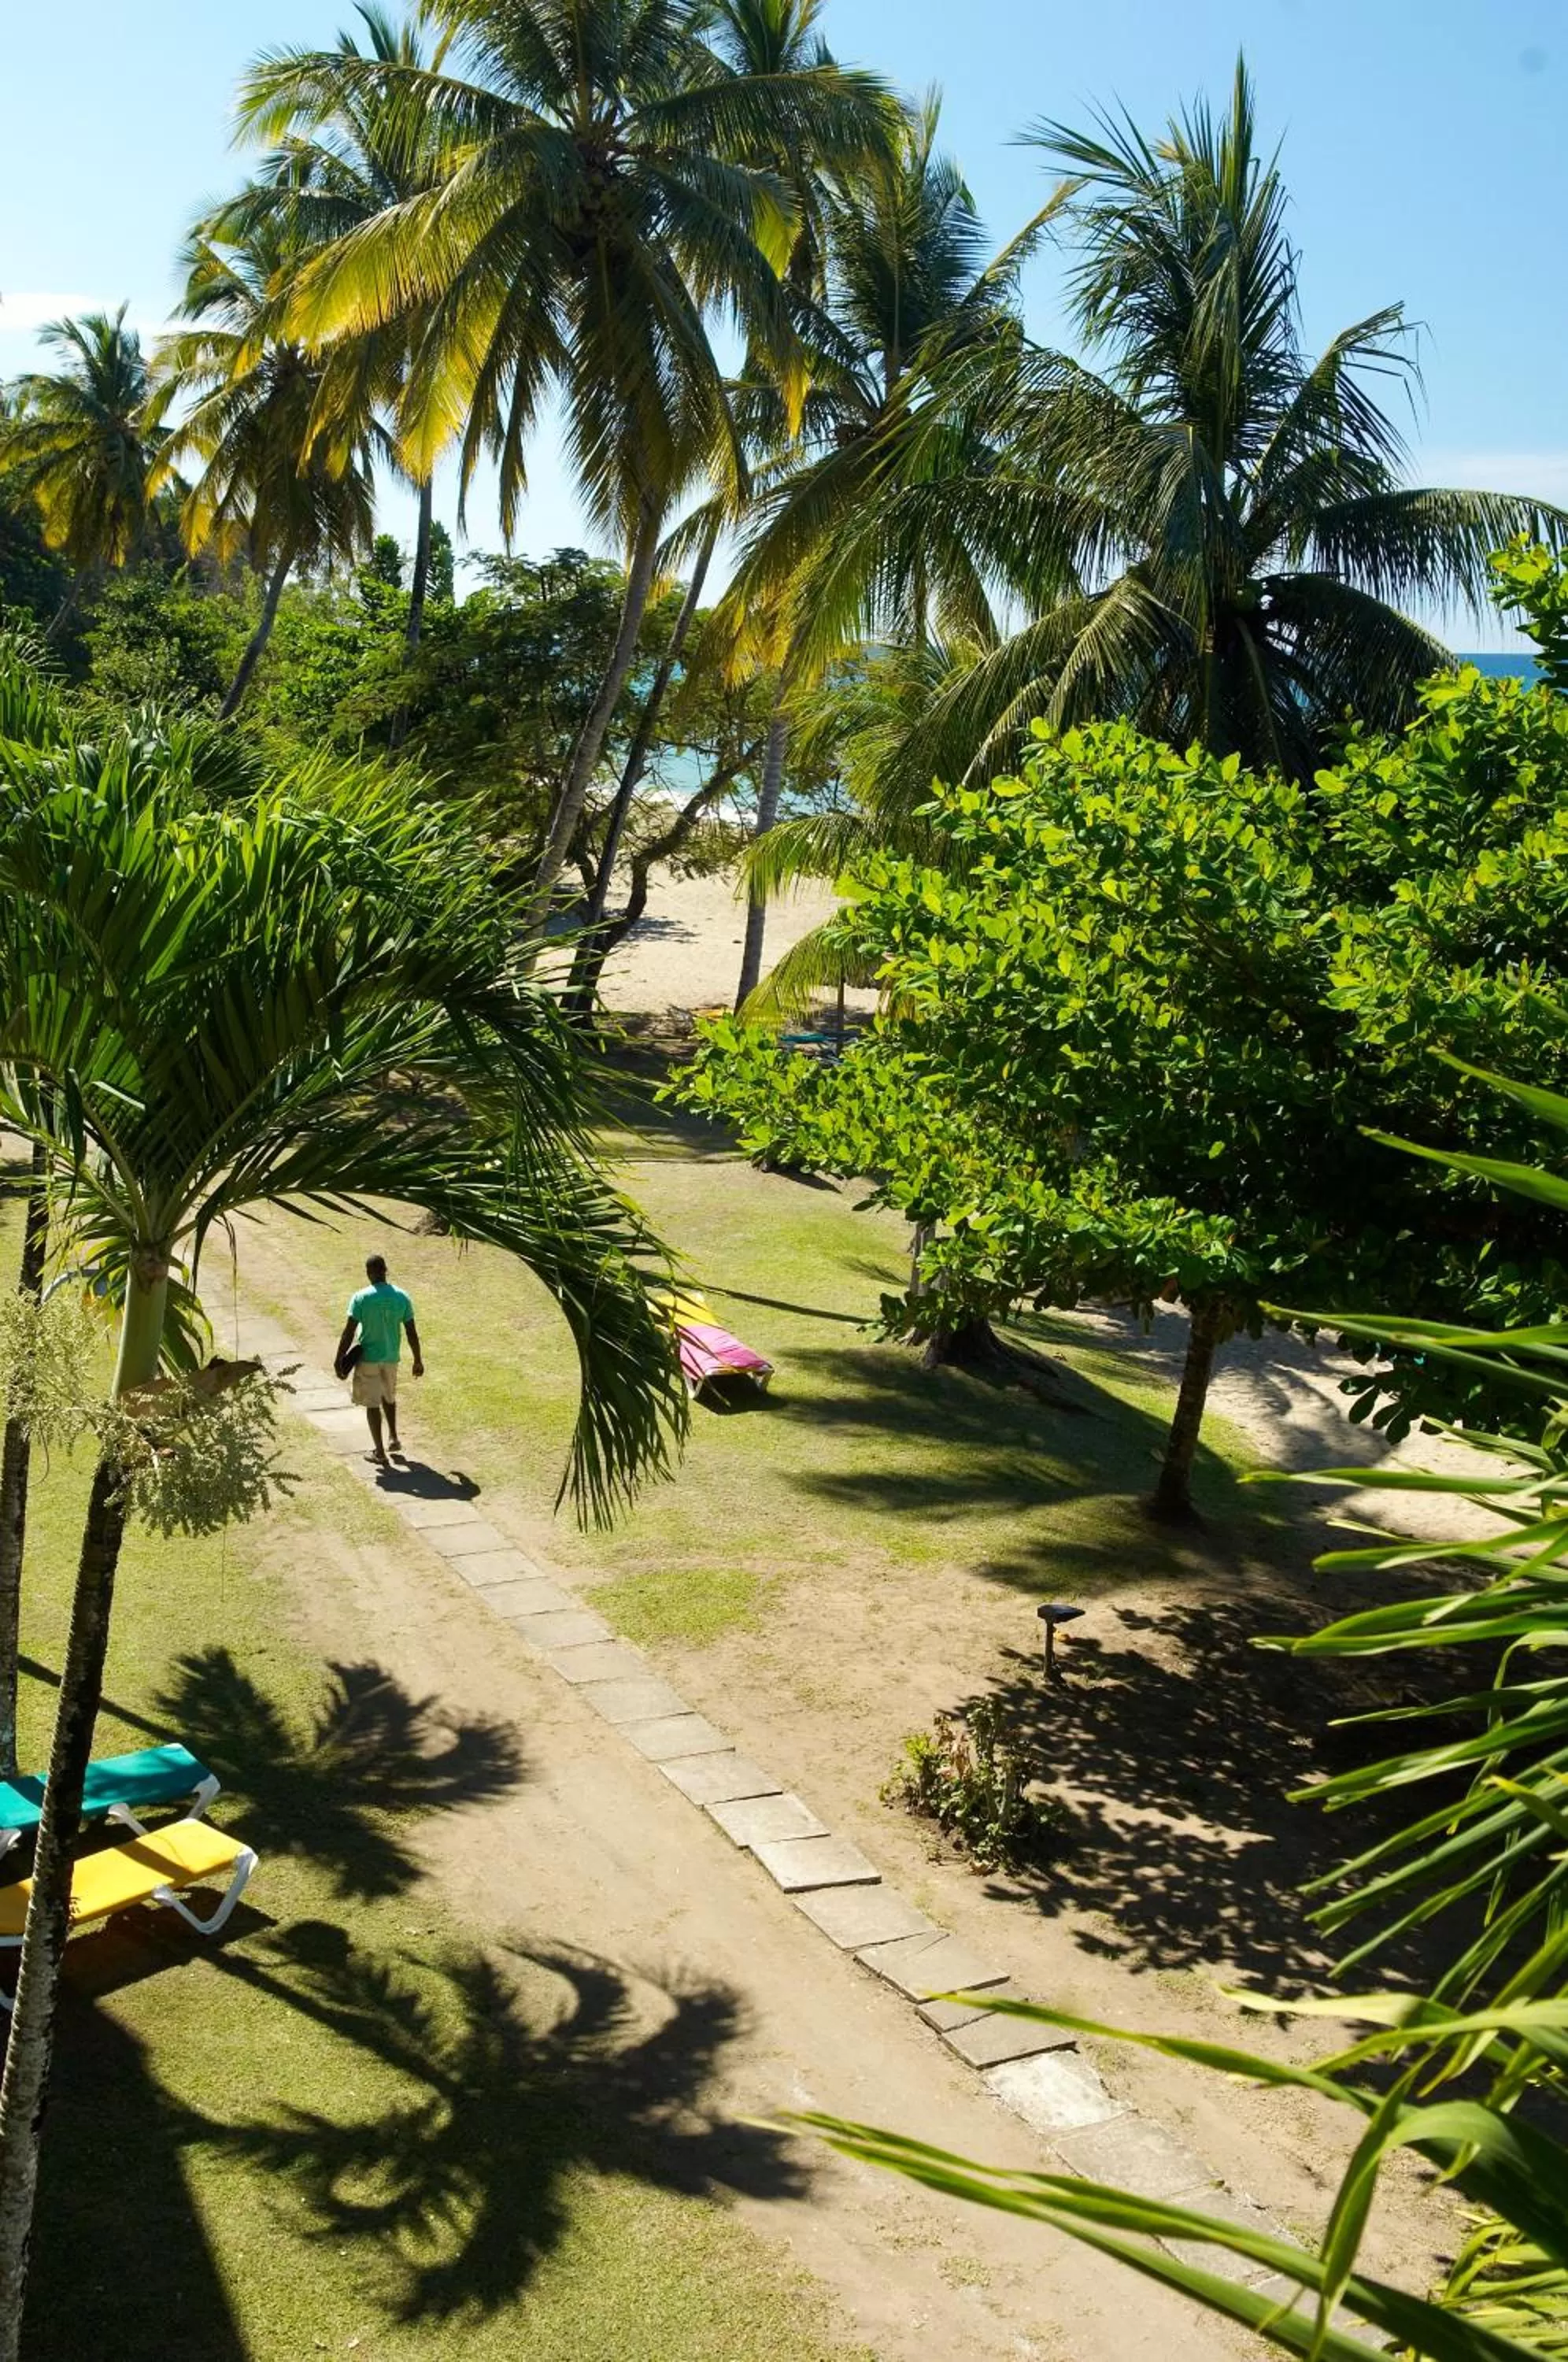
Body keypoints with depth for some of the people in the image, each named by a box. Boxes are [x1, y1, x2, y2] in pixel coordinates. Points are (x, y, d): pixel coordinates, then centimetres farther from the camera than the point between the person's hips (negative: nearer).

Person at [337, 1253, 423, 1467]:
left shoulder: (361, 1298, -14)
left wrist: (339, 1360, -7)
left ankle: (379, 1451, 8)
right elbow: (412, 1333, -1)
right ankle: (393, 1437, 26)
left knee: (372, 1404, 6)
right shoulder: (402, 1297, -5)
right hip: (391, 1357, 3)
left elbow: (349, 1332, -15)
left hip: (368, 1358, -3)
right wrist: (418, 1360, 8)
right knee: (389, 1397, 28)